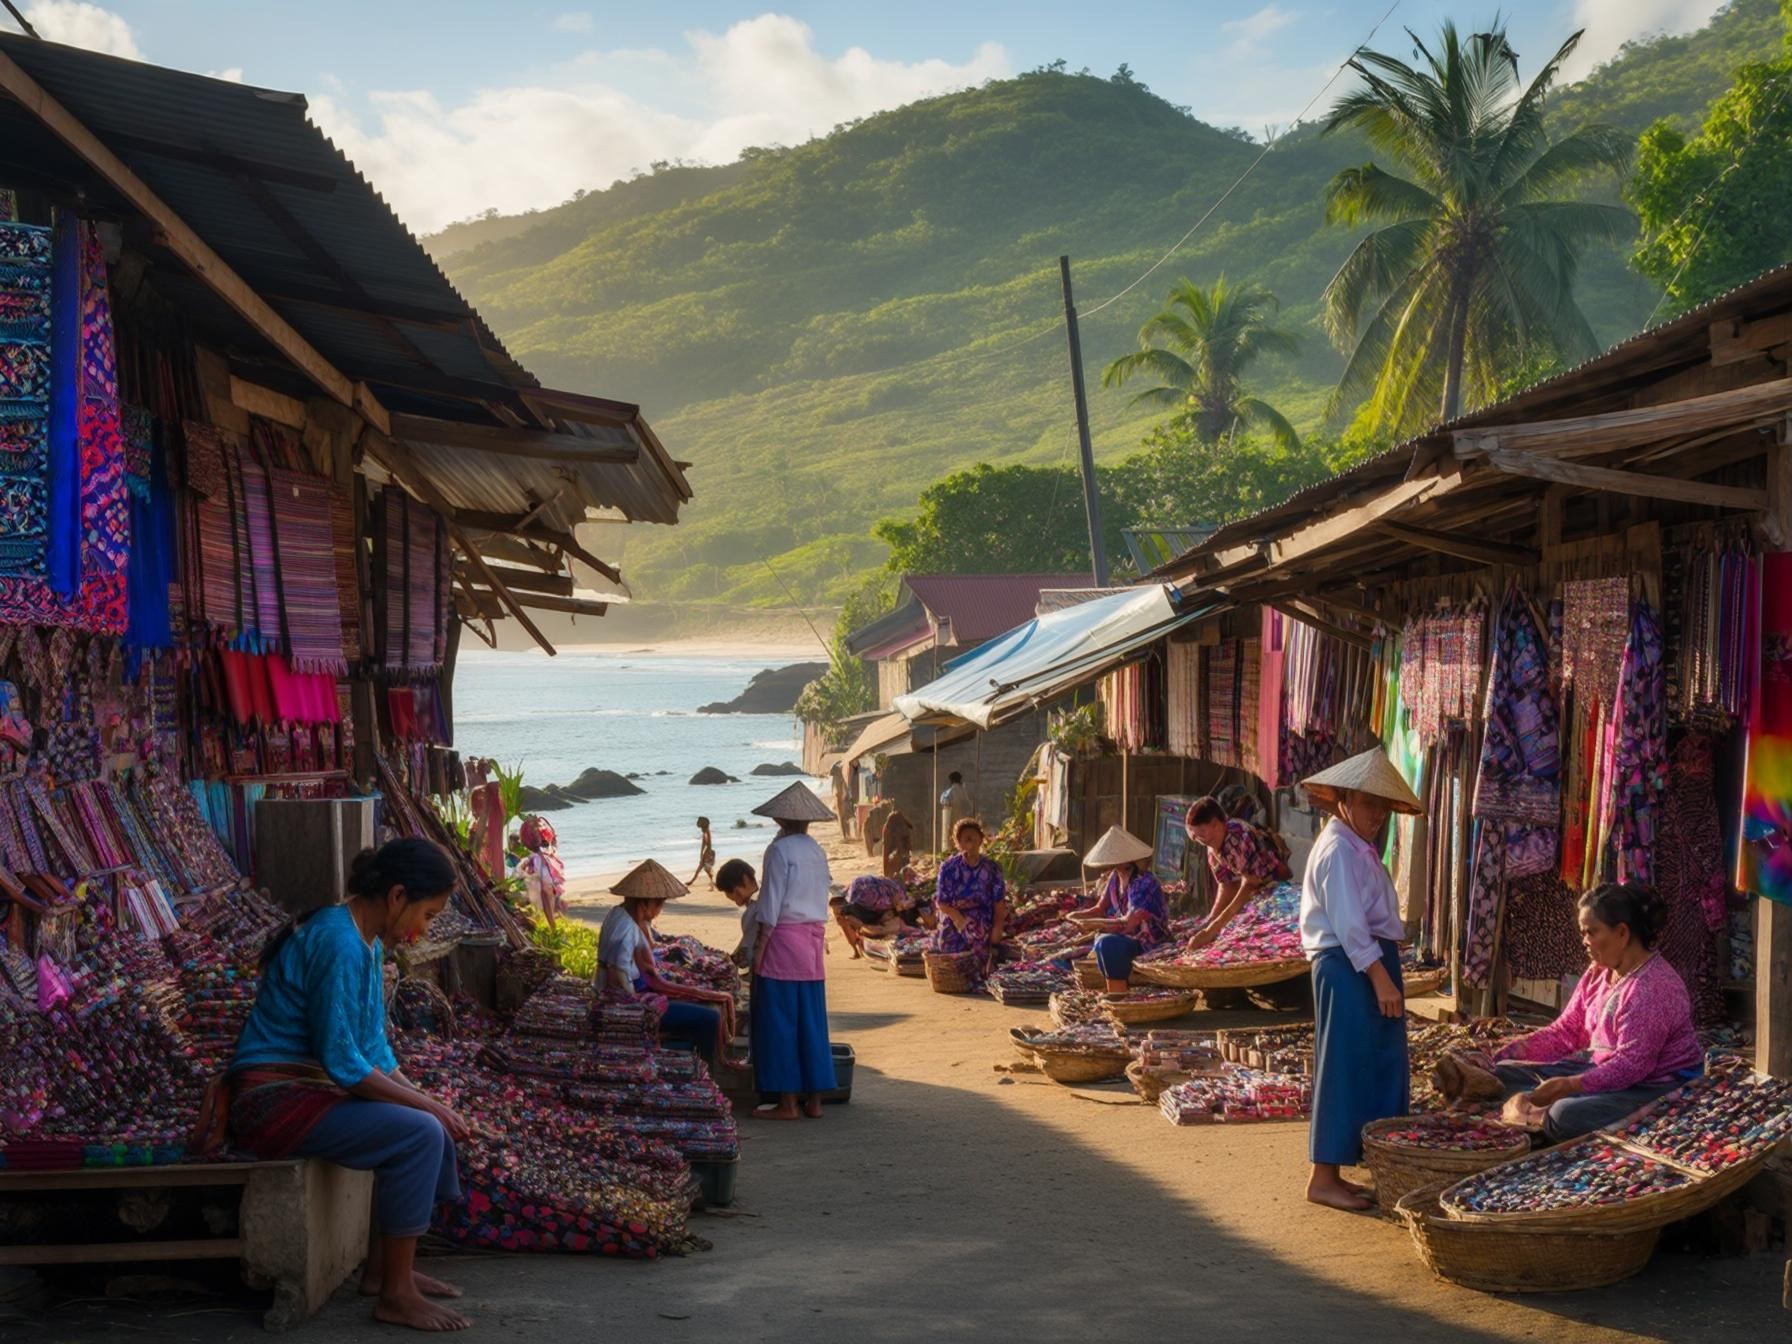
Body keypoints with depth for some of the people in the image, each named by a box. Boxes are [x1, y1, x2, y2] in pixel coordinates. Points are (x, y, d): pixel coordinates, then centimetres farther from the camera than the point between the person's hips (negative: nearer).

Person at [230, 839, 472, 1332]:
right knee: (418, 1135, -21)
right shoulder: (339, 942, -22)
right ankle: (395, 1295, -12)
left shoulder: (367, 940, 9)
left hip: (308, 1087, 10)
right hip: (275, 1100, -10)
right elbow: (342, 1062, -23)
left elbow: (373, 1047, 14)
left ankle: (387, 1267, 15)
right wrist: (423, 1104, -15)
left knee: (436, 1124, 9)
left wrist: (425, 1101, 2)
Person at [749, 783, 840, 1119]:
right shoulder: (818, 851, 10)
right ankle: (814, 1100, 13)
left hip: (784, 939, -7)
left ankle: (787, 1102, 1)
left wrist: (759, 950, -9)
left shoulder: (780, 850, -11)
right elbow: (822, 904, 13)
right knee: (811, 1021, 10)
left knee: (779, 1022, -1)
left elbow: (771, 906, -13)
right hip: (814, 939, 7)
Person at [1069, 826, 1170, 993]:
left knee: (1108, 944, -26)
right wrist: (1078, 915, -11)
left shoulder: (1142, 883, -24)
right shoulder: (1115, 877, 2)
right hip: (1131, 935, 9)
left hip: (1151, 941, -9)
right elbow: (1100, 909, 8)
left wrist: (1096, 923, -29)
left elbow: (1128, 923, -31)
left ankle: (1118, 997, -18)